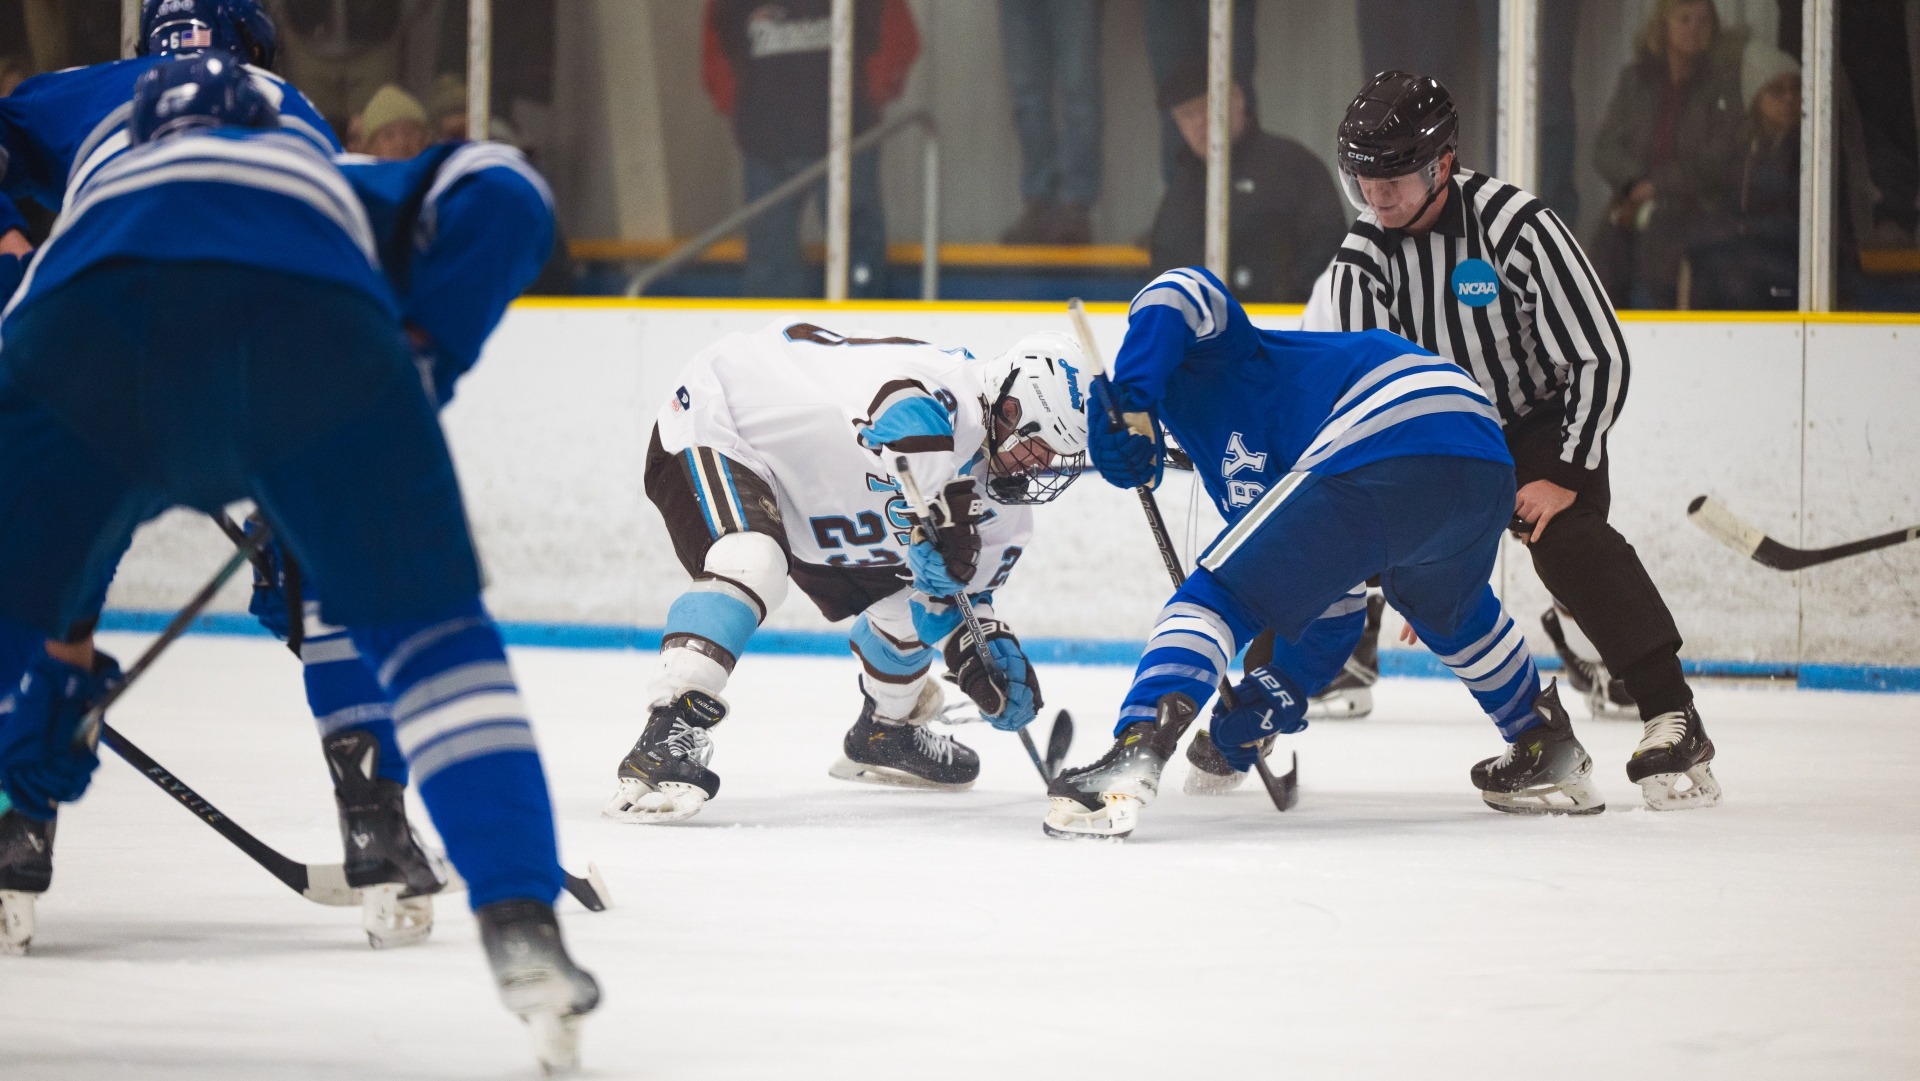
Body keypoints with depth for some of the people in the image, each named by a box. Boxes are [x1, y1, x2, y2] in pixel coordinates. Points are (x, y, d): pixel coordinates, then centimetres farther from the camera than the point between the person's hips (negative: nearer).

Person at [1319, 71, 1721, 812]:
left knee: (1568, 539, -31)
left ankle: (1672, 720, -35)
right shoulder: (1363, 258, -9)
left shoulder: (1515, 226, -24)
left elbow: (1601, 357, -22)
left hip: (1540, 424, -5)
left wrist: (1566, 476, -25)